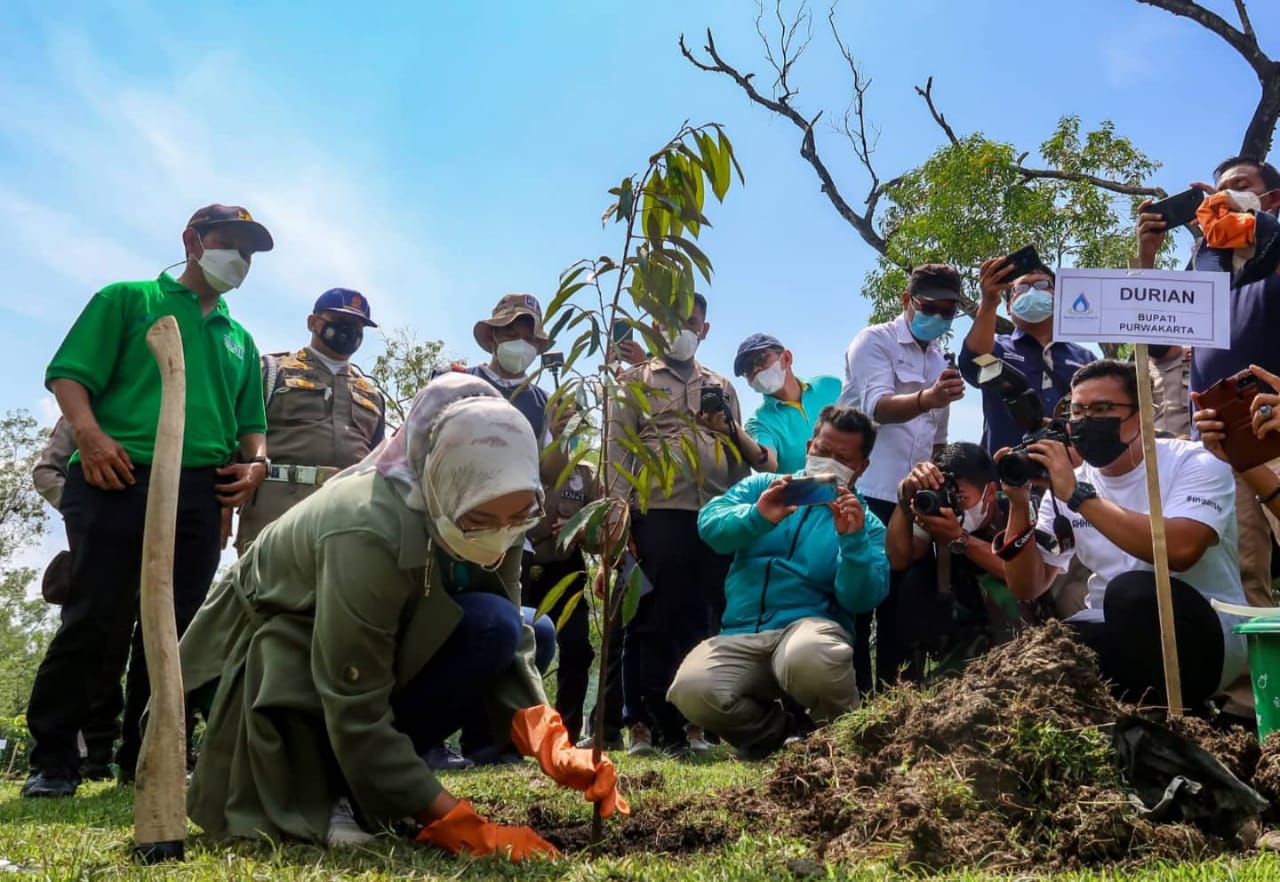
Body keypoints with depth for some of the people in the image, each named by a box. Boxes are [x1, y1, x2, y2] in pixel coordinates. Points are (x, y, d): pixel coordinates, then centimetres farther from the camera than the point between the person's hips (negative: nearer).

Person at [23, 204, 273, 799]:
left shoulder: (240, 340, 26)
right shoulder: (128, 299, 11)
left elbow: (251, 422, 25)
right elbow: (69, 374, 1)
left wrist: (256, 462, 3)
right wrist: (90, 434, -17)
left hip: (202, 492, 5)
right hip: (120, 480, -5)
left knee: (174, 630, 4)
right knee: (96, 623, -8)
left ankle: (147, 758, 14)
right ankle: (52, 759, 4)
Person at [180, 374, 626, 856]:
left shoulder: (488, 522, -16)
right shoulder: (368, 530, -36)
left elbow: (511, 646, -11)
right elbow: (356, 712, -34)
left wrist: (553, 748, -28)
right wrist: (466, 828, -34)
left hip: (358, 670, 6)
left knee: (494, 625, -20)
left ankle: (358, 779, -7)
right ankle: (320, 791, -9)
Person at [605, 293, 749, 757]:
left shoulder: (722, 388, 24)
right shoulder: (635, 381, 12)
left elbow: (741, 458, 23)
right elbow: (617, 449, 1)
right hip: (659, 513, -3)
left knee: (705, 620, 4)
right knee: (656, 620, -4)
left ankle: (693, 721, 12)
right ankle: (645, 723, 2)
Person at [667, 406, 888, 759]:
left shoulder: (866, 523, 10)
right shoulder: (761, 486, 16)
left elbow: (861, 600, -5)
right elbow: (710, 525, -2)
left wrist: (853, 540, -20)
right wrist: (758, 516, -21)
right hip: (740, 634, 2)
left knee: (808, 657, -40)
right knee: (691, 691, -29)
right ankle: (787, 735, 1)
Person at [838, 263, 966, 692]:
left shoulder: (940, 361, 16)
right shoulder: (875, 341, -5)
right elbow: (878, 407, -22)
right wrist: (926, 399, -41)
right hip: (868, 496, -7)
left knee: (902, 606, 10)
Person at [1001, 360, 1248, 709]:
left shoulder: (1196, 464, -11)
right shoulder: (1067, 485, 3)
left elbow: (1179, 549, -33)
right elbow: (1027, 588, 1)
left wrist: (1078, 495, -29)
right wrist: (1019, 505, -14)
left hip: (1202, 632, -5)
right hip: (1114, 635, 5)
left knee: (1132, 591, -35)